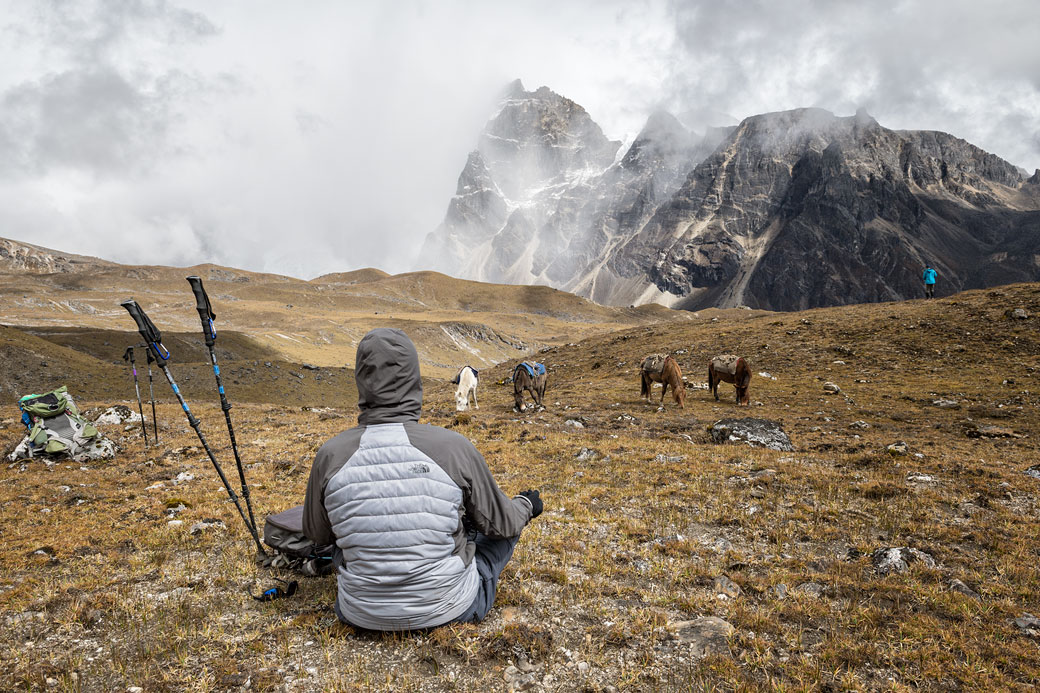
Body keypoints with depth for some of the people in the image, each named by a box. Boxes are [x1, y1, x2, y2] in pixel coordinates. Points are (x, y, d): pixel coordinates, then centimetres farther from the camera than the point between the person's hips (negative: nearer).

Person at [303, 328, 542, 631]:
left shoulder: (330, 455, -16)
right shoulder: (453, 447, -22)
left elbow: (316, 534, 4)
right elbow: (500, 523, -5)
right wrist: (527, 505, 19)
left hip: (362, 614, 3)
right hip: (447, 607, -2)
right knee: (508, 523, 21)